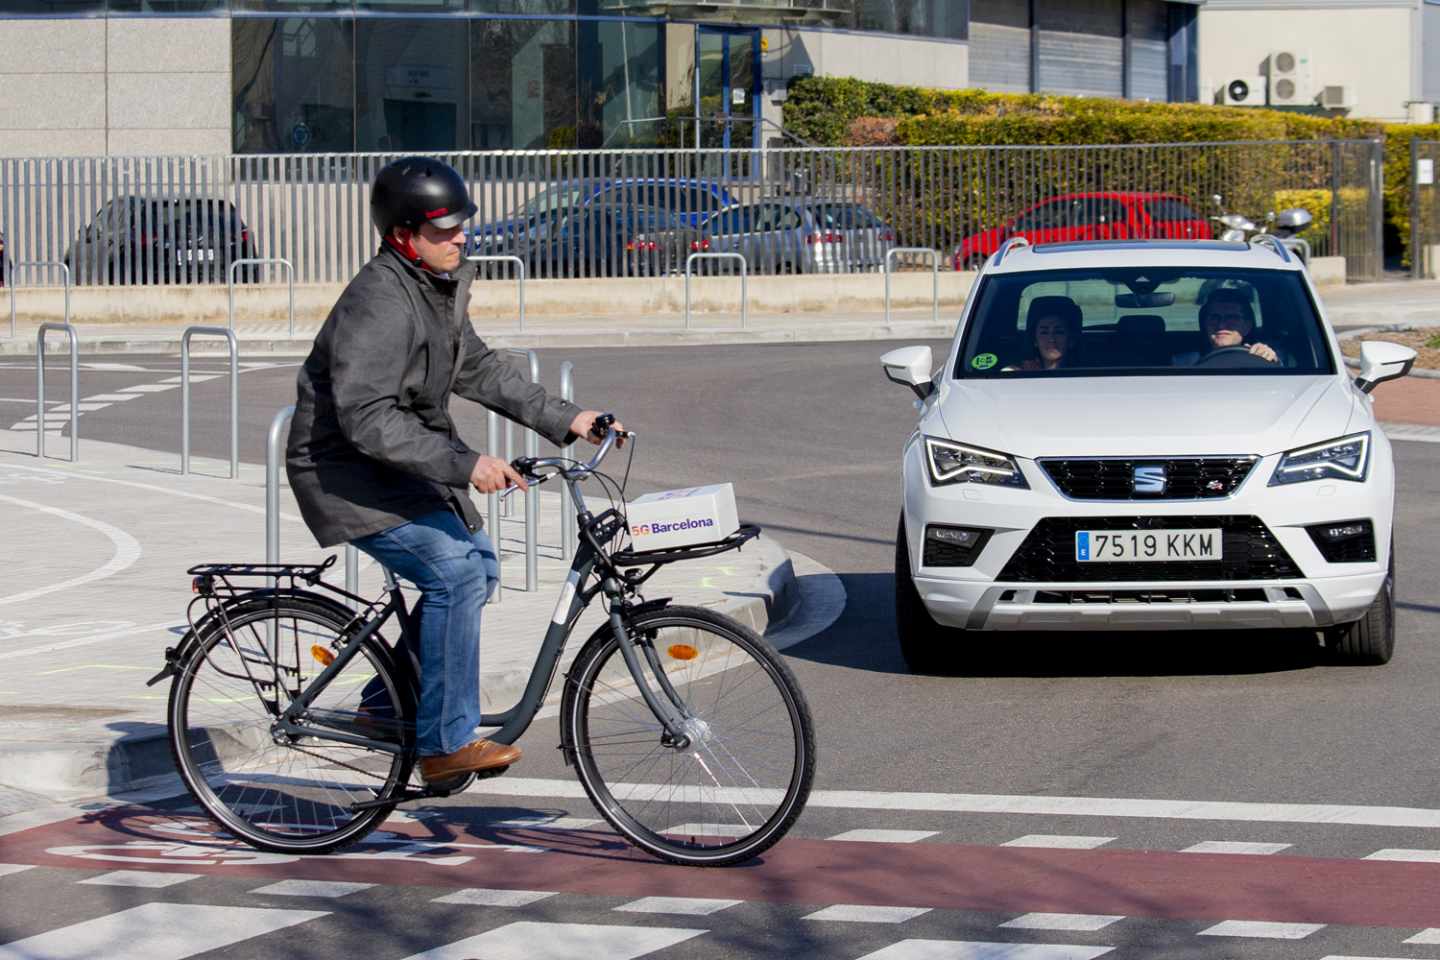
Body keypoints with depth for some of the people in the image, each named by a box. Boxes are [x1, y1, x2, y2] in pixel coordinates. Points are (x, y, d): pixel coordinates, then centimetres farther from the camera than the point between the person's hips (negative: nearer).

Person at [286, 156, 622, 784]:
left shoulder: (440, 286, 5)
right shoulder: (379, 303, -26)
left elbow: (477, 370, 16)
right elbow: (367, 418, -33)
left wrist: (562, 420, 8)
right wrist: (463, 465, -36)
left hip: (403, 465, 10)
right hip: (347, 473, -10)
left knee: (476, 563, 14)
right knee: (453, 570, -22)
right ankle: (446, 743, -18)